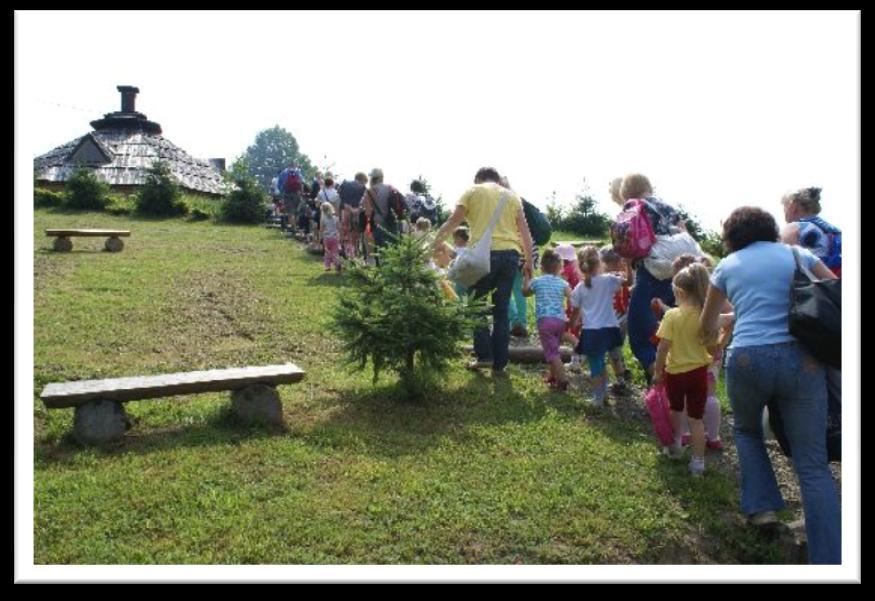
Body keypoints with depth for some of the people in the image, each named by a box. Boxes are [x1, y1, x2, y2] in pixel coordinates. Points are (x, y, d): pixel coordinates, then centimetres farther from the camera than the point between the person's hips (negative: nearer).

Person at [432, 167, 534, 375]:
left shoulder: (473, 192, 10)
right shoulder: (512, 196, 19)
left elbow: (452, 222, 6)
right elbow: (525, 232, 14)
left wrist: (433, 243, 13)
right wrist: (529, 261, 18)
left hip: (485, 253, -3)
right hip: (510, 254, 3)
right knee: (502, 310, 8)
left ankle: (484, 355, 2)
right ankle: (499, 364, 9)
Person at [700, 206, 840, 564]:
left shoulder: (727, 266, 14)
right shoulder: (797, 255, 14)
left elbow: (707, 326, 26)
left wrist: (722, 325, 47)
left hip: (747, 360, 0)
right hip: (802, 359, 0)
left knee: (746, 430, 31)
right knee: (813, 465, 5)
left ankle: (762, 505, 21)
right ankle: (830, 560, 3)